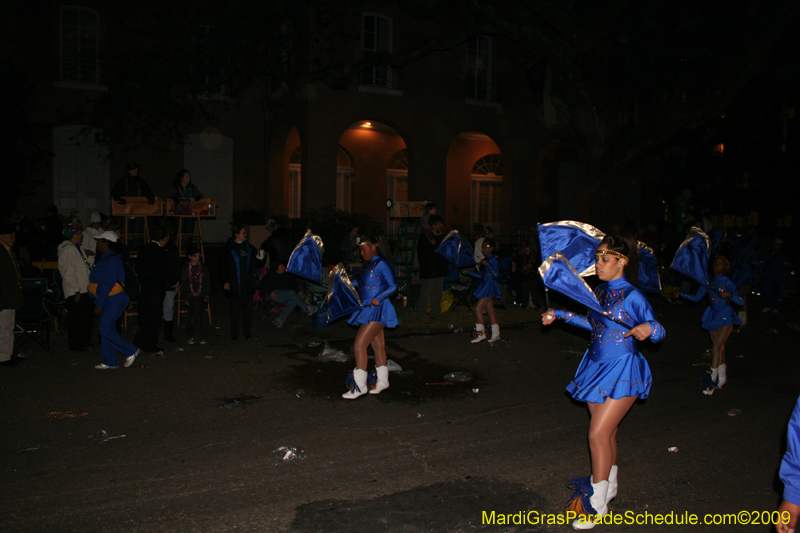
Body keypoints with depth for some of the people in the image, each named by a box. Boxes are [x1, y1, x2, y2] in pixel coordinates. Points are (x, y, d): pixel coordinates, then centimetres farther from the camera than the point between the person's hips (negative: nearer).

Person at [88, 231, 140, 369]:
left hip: (114, 300, -11)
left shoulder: (111, 261, -18)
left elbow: (106, 285, -22)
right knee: (106, 328, 11)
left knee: (105, 328, -13)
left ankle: (131, 351, -3)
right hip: (109, 301, 11)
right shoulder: (105, 258, 16)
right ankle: (110, 362, 17)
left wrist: (99, 304, -20)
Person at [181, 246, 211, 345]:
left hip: (201, 296, 0)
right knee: (191, 315, -2)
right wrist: (184, 297, 2)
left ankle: (204, 337, 0)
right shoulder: (185, 268, 6)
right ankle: (190, 337, 8)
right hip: (190, 296, 0)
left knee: (201, 314, -7)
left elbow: (207, 281, 9)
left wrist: (207, 295, 3)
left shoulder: (203, 267, 8)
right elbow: (183, 284, 8)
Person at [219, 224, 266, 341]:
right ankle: (234, 335, 8)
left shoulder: (250, 248, 11)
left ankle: (247, 333, 14)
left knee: (247, 309, 6)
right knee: (235, 310, 0)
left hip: (248, 285, 3)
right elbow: (222, 266, 0)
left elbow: (255, 265, 17)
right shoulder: (228, 248, 0)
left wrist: (260, 259, -4)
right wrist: (225, 281, -7)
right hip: (234, 285, -3)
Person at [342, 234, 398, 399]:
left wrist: (379, 298, -26)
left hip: (377, 311, -8)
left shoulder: (382, 265, -13)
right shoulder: (367, 264, 13)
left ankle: (359, 385, -4)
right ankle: (382, 381, 28)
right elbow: (359, 283, 19)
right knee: (378, 346, 16)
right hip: (367, 310, 8)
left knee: (359, 345, -11)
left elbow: (393, 286, -16)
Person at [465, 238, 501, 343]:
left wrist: (487, 264, -27)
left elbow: (496, 274, -20)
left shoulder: (493, 259, -10)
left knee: (478, 308, -11)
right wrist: (468, 272, 23)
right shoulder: (485, 260, 16)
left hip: (490, 286, -9)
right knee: (490, 311, 7)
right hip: (485, 286, 9)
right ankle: (496, 334, 10)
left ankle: (480, 333, -4)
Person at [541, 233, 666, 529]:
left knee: (598, 434, -8)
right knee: (607, 432, 17)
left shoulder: (633, 296, -15)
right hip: (597, 367, 7)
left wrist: (649, 329, -35)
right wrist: (560, 315, 20)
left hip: (622, 372, -7)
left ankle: (598, 502, 5)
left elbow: (659, 332, -13)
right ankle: (610, 485, 36)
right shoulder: (600, 291, 6)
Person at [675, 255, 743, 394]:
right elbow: (696, 298, 12)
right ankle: (722, 377, 23)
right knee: (719, 347, 11)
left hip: (725, 317, -5)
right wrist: (681, 294, 3)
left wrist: (730, 295, -29)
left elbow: (741, 301, -12)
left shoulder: (727, 283, -7)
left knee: (717, 346, -12)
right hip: (713, 317, 5)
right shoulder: (708, 282, 7)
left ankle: (712, 380, -10)